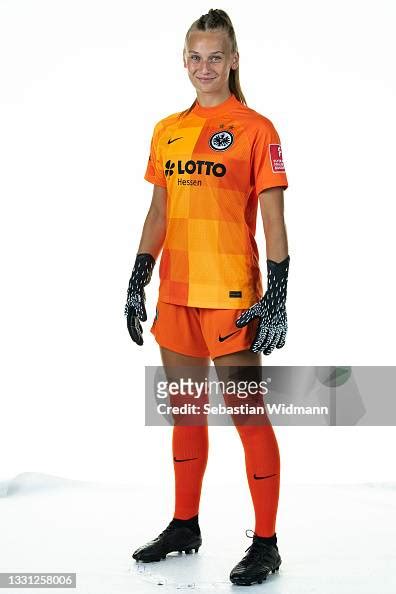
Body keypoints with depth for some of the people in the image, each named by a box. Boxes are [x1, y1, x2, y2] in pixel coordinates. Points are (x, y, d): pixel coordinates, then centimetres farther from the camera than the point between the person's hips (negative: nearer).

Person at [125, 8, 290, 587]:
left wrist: (278, 297, -12)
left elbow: (274, 222, -6)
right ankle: (184, 525, 29)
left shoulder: (255, 128, -3)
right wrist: (137, 283, 12)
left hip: (231, 294, -6)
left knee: (247, 414, -2)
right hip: (176, 293, 6)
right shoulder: (166, 131, 12)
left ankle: (265, 544, 10)